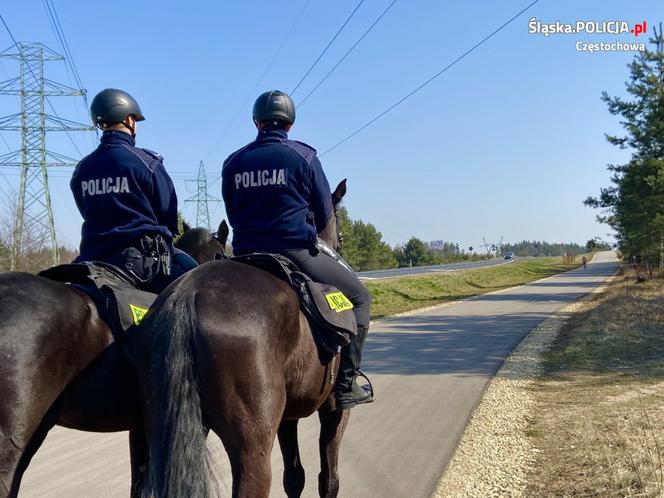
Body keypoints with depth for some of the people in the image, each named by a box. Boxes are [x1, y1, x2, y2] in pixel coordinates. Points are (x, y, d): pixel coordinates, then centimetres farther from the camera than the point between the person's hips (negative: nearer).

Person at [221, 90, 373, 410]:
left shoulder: (233, 163, 8)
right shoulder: (304, 156, -2)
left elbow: (233, 217, 15)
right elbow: (325, 215, 3)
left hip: (245, 256, 4)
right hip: (297, 252, -4)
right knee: (359, 298, 12)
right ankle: (346, 386, 5)